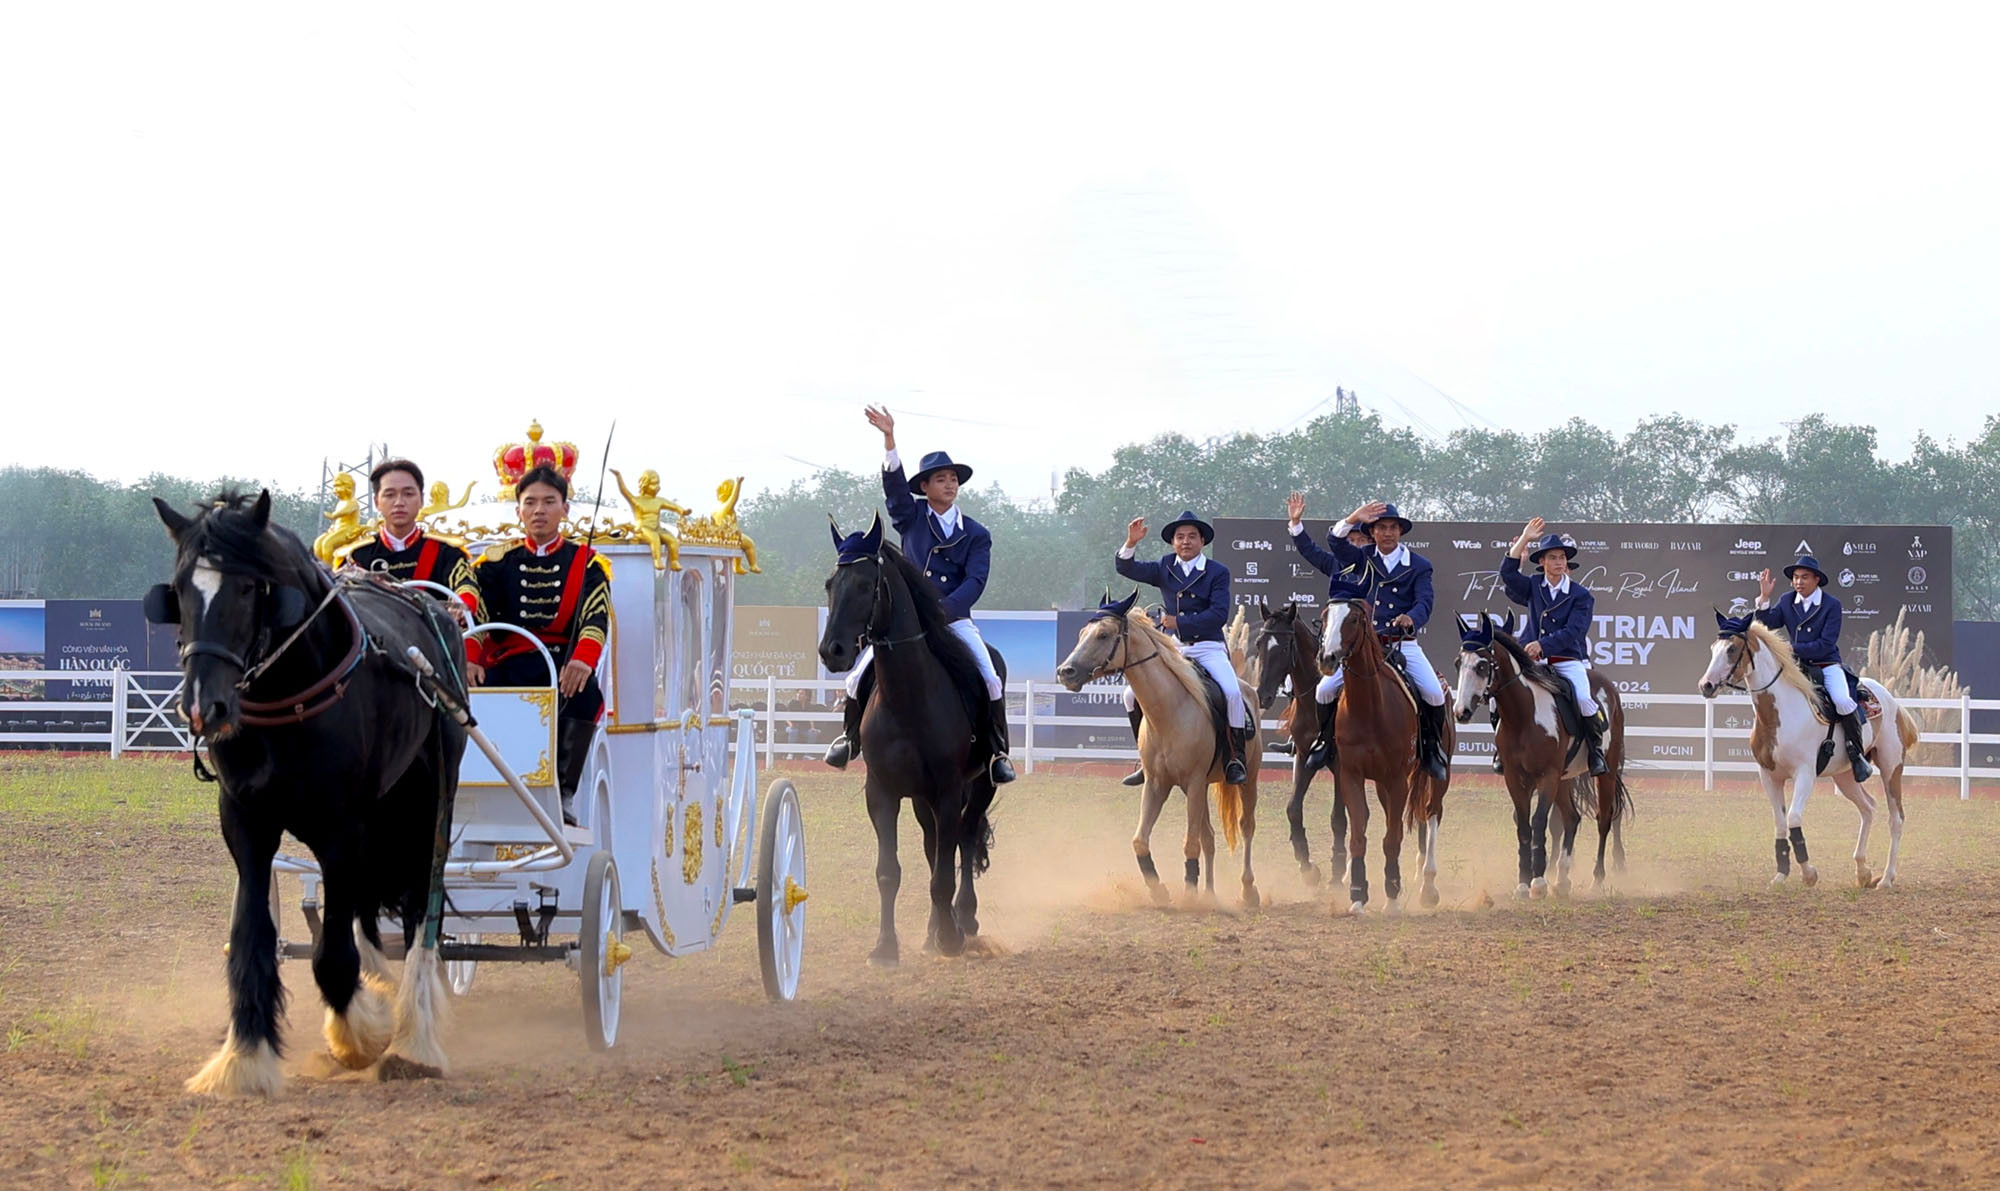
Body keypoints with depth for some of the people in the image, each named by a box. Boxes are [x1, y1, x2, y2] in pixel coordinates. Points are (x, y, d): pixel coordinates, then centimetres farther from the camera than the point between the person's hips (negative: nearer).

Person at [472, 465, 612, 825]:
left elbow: (596, 619, -6)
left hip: (563, 670, -1)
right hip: (508, 669, 1)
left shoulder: (586, 563, 11)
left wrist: (582, 661, -29)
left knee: (582, 692, -36)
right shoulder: (497, 562, 14)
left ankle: (564, 795, -28)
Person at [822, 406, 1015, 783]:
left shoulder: (977, 535, 5)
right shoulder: (910, 519, 6)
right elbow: (893, 481, -9)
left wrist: (943, 611, -24)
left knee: (990, 679, -19)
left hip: (954, 618, 0)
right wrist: (889, 438, -25)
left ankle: (998, 752, -4)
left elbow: (974, 582, -7)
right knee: (861, 674, -12)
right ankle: (849, 737, 12)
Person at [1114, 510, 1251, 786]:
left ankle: (1235, 760, -15)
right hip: (1172, 648, 4)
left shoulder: (1217, 572, -1)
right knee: (1133, 695, -9)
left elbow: (1218, 615, -11)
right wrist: (1131, 544, -18)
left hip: (1208, 648, -4)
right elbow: (1127, 569, 2)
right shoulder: (1165, 568, 10)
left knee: (1232, 692, -28)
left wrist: (1179, 622, -16)